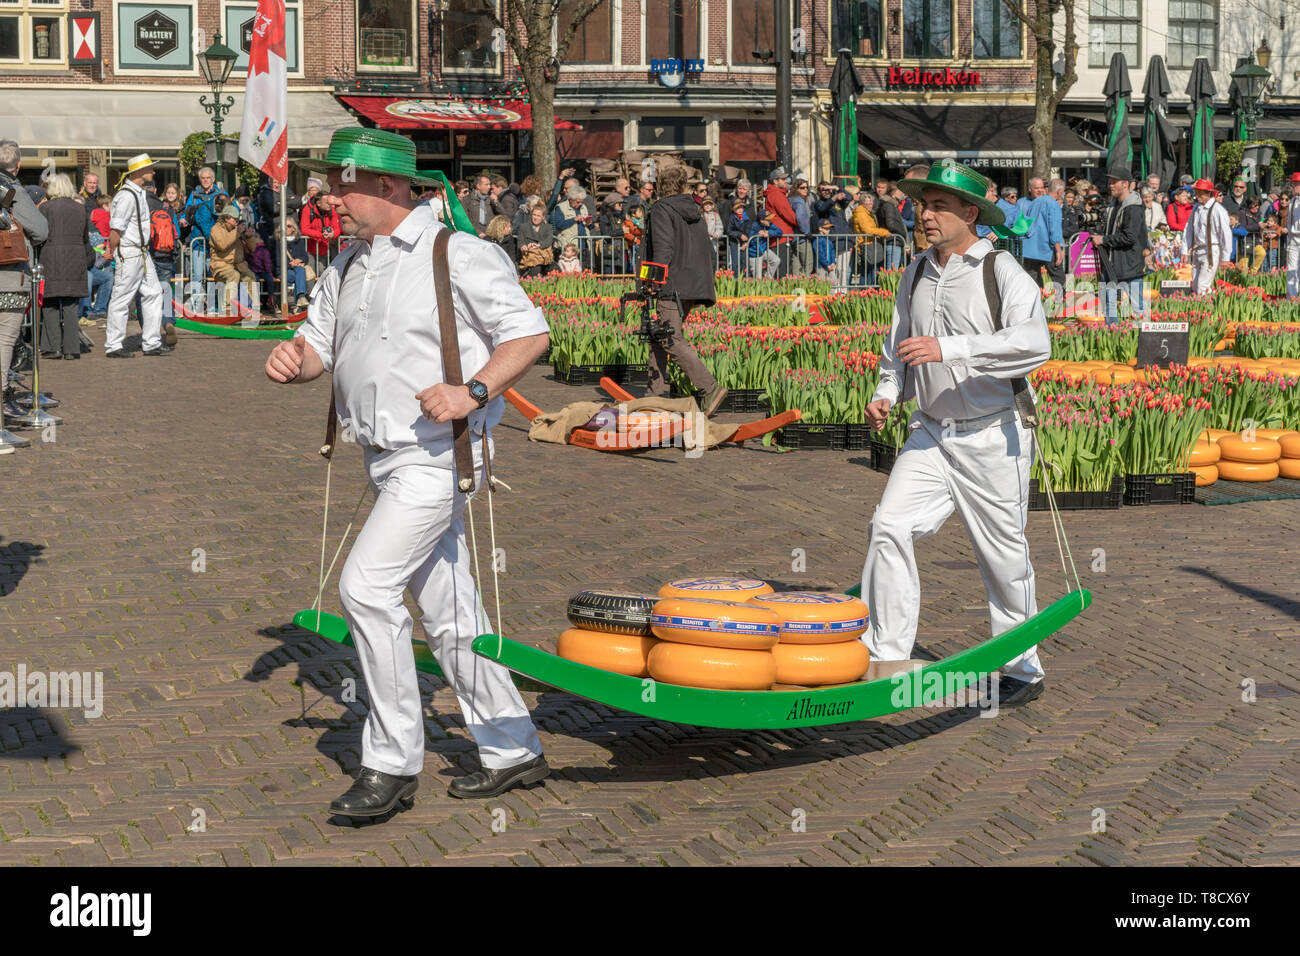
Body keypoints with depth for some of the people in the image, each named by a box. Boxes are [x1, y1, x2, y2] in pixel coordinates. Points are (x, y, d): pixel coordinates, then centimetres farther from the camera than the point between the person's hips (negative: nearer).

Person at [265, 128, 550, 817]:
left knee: (366, 586, -17)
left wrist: (473, 393, -24)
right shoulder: (348, 267, 13)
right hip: (386, 459, 8)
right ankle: (513, 751, 23)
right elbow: (320, 341, 17)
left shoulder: (459, 255, -11)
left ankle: (393, 760, -7)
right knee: (446, 612, 12)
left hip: (437, 456, -8)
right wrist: (292, 359, -7)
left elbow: (529, 331, -11)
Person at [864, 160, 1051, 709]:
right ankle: (885, 655, -6)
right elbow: (898, 350, 23)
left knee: (1004, 558, 4)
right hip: (930, 435, 5)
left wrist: (949, 348, -32)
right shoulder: (915, 277, 11)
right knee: (890, 526, -12)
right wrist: (887, 395, 2)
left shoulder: (1004, 274, -10)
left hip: (993, 439, -5)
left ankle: (1022, 669, 20)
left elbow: (1033, 344, -27)